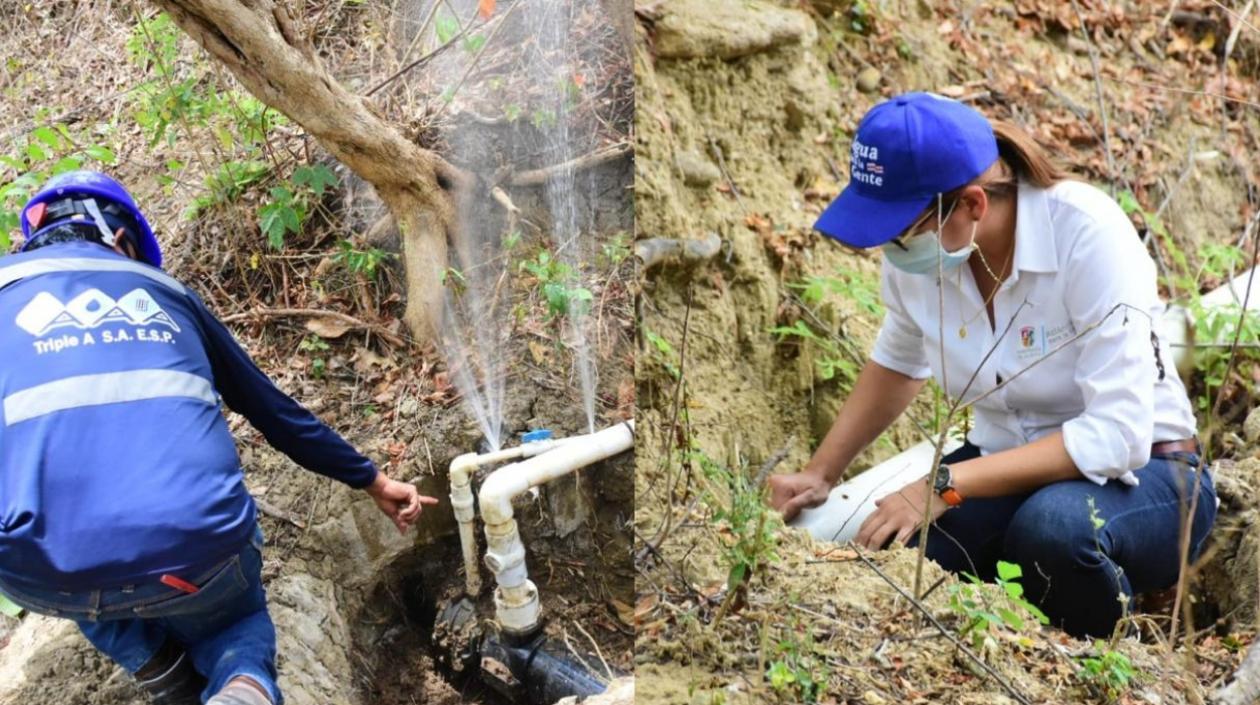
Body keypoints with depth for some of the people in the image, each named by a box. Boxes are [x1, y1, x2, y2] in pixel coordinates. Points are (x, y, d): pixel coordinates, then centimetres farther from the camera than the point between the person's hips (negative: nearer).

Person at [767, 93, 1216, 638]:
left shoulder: (1088, 234, -26)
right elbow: (897, 364, 12)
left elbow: (1117, 436, -30)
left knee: (1053, 525, -38)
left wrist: (946, 485, -33)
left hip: (1137, 470, -4)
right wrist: (819, 474, 3)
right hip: (1008, 467, 4)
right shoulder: (916, 249, -10)